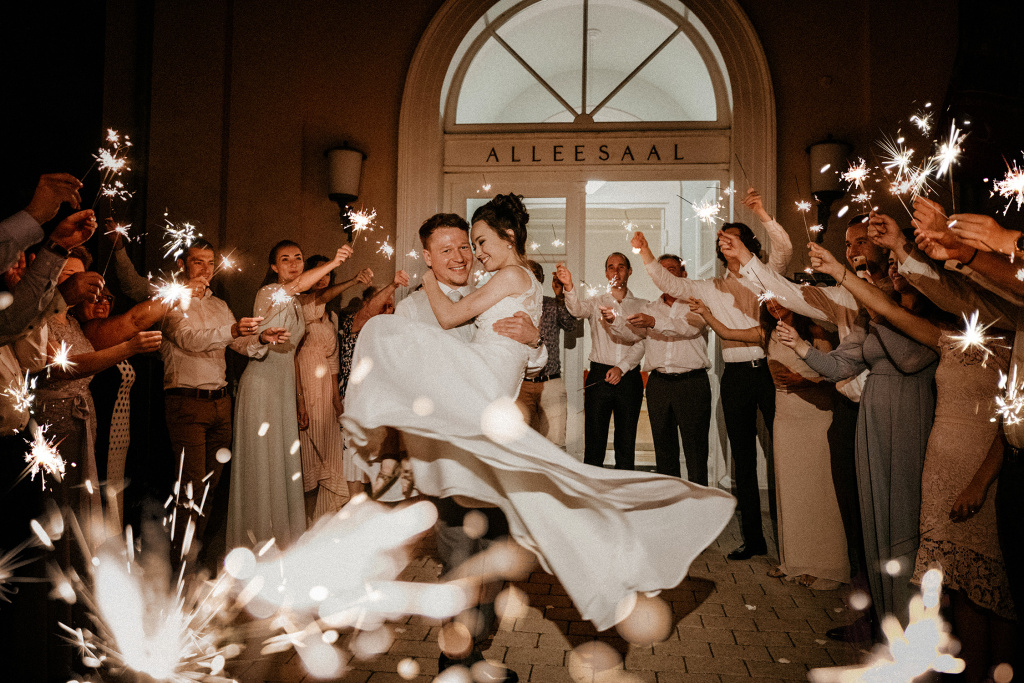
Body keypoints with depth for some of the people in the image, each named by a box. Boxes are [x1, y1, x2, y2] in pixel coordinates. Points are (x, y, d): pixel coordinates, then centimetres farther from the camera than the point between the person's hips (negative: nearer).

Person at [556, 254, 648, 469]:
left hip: (629, 377, 1)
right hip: (599, 375, 0)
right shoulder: (596, 302, 9)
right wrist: (569, 286, -34)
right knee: (594, 442, -1)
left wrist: (622, 368, -12)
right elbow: (578, 309, -14)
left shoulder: (641, 305, 11)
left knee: (626, 445, 4)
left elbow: (641, 343, 2)